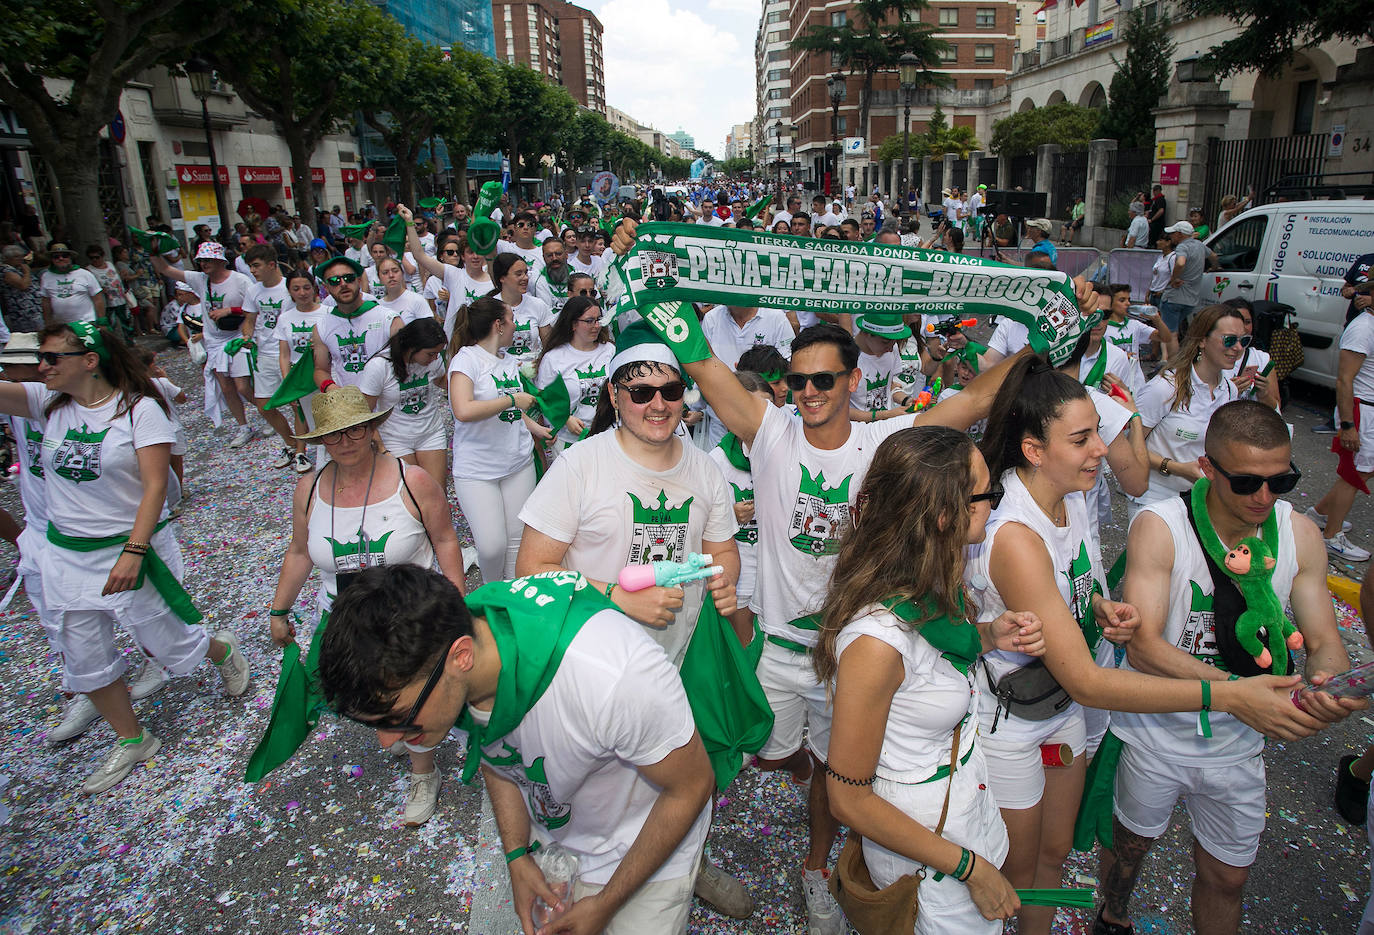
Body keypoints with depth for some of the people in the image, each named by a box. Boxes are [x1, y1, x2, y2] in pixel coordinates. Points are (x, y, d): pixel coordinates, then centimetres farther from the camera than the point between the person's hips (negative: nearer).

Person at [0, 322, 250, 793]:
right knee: (84, 661, 13)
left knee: (167, 647, 6)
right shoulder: (47, 403, 2)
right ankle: (131, 740, 32)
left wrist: (133, 552, -23)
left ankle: (222, 649, 40)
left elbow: (155, 487, -18)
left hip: (134, 547, -5)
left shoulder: (140, 409, -13)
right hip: (69, 555, 6)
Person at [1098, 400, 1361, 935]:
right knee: (1130, 844, 22)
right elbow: (1143, 647, -29)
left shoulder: (1299, 534, -10)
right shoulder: (1159, 527, -24)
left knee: (1226, 878, 19)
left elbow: (1323, 643, -7)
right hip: (1156, 734, -3)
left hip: (1238, 744, 3)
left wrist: (1329, 687, -30)